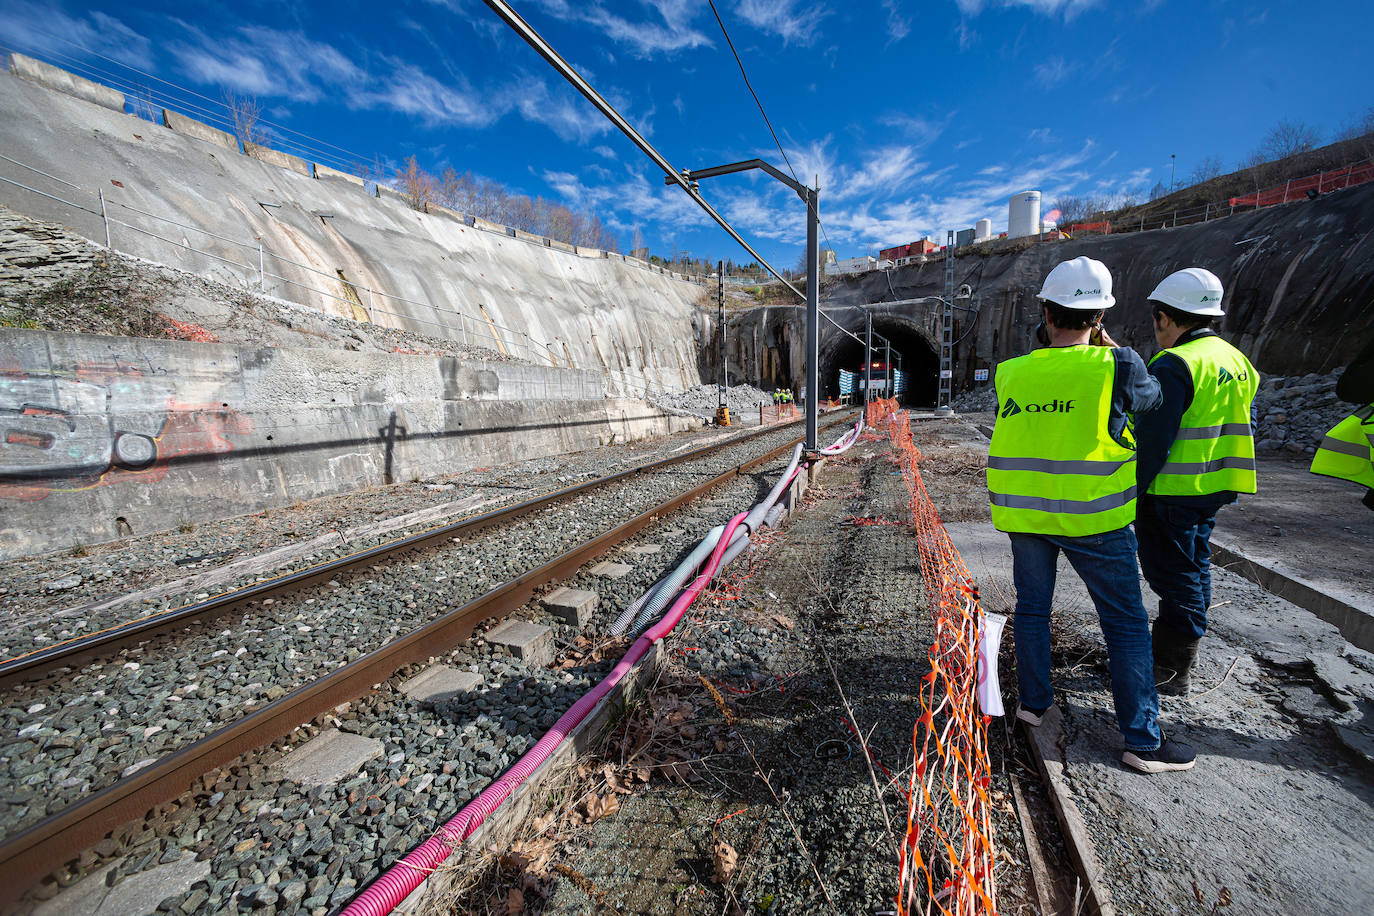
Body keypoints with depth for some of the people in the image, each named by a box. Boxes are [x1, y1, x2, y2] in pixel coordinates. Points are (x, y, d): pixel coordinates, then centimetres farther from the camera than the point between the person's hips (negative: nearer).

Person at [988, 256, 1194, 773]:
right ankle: (1143, 741, 20)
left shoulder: (1011, 372, -4)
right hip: (1092, 517, -3)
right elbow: (1150, 399, 7)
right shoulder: (1116, 365, -12)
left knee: (1031, 608, 19)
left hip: (1023, 513, 3)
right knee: (1127, 625, 11)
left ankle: (1034, 702, 32)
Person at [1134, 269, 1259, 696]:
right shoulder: (1236, 360, 11)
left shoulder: (1174, 366, -20)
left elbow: (1151, 442, -23)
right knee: (1194, 568, 20)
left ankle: (1170, 672, 12)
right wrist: (1225, 486, 25)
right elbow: (1242, 431, 18)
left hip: (1172, 494, -9)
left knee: (1174, 577, 0)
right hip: (1212, 491, 9)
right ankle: (1183, 654, 35)